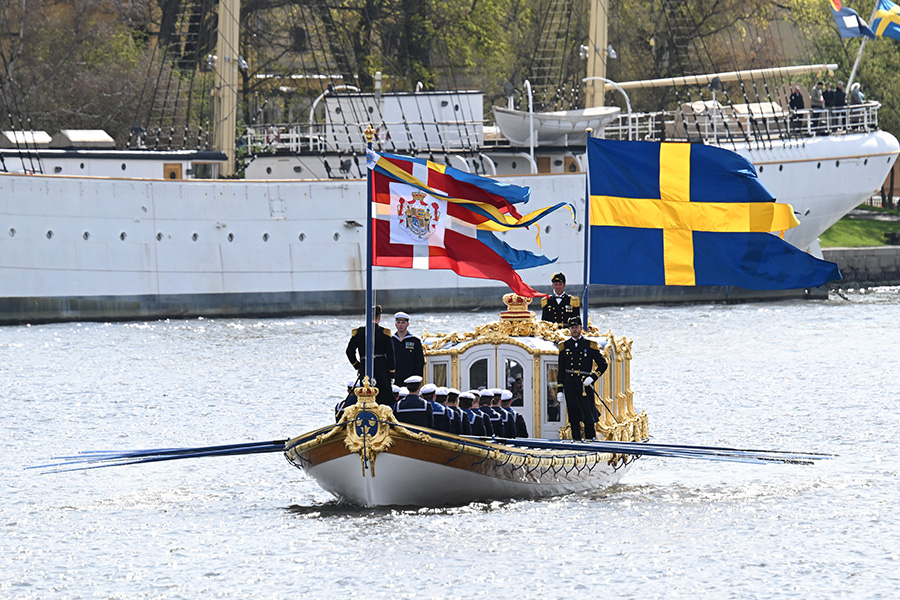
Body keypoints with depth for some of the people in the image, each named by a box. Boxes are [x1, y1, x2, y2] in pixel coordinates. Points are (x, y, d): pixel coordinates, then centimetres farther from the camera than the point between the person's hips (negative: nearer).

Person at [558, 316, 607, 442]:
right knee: (573, 416, 4)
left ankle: (589, 440, 3)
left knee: (588, 415, -5)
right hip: (569, 383, 2)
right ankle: (576, 441, 10)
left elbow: (603, 364, 6)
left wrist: (592, 378, -8)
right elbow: (561, 370, 13)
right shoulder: (564, 346, 10)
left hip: (585, 384, -2)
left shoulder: (590, 345, 3)